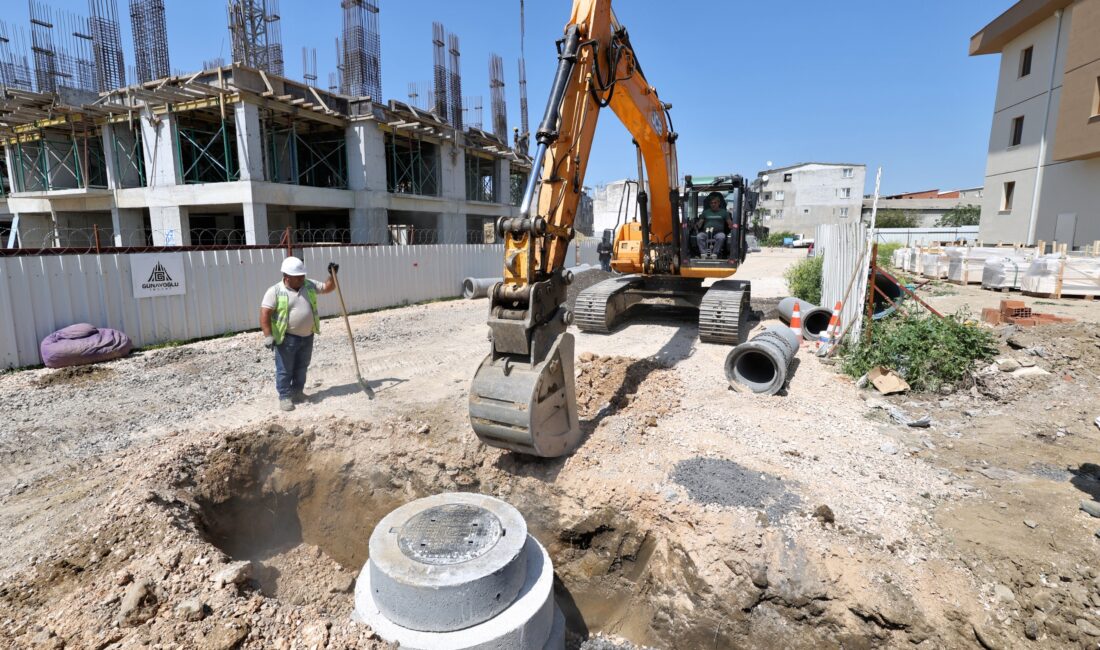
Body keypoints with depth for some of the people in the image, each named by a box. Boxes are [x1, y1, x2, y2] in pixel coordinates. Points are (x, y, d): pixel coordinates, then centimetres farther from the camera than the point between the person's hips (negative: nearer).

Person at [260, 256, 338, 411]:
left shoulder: (309, 286, 3)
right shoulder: (275, 291, -12)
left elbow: (327, 288, 14)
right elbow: (264, 313, -16)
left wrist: (333, 275, -4)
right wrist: (268, 335, -23)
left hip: (307, 336, 5)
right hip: (287, 338, -5)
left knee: (301, 367, 17)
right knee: (285, 369, 4)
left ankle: (298, 392, 33)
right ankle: (284, 397, 16)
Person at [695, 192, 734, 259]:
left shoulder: (723, 212, 18)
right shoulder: (705, 212, 22)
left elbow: (730, 223, 12)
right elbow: (700, 223, 15)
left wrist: (731, 226, -10)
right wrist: (697, 226, -7)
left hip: (718, 232, -1)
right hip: (706, 232, 1)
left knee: (721, 237, -38)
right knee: (699, 236, -34)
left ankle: (714, 253, -38)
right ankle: (704, 253, -42)